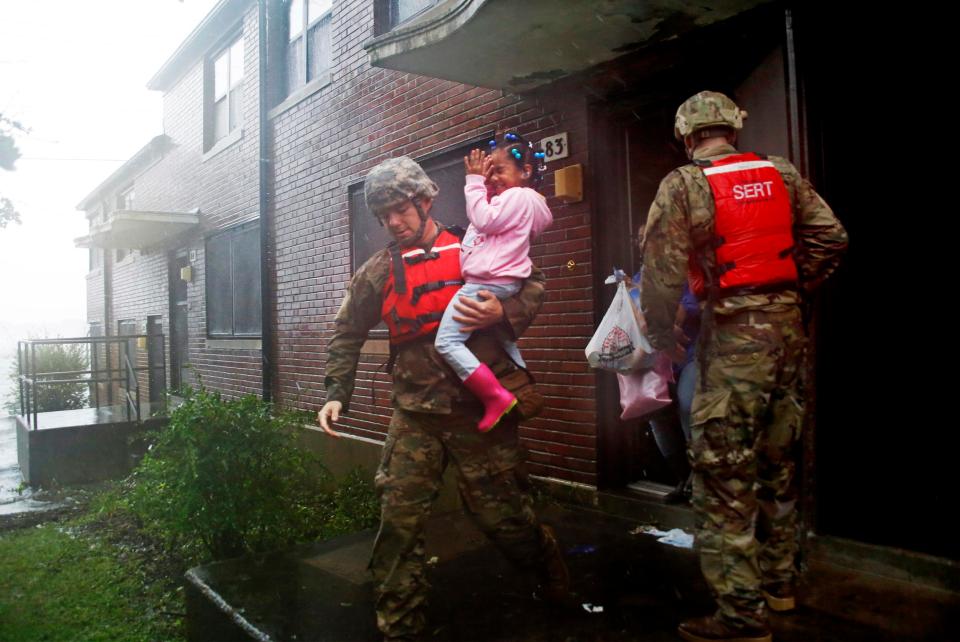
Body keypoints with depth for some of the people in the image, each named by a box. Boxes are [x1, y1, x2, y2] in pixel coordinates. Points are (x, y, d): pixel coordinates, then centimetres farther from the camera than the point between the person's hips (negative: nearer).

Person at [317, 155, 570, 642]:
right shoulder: (378, 270, 7)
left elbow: (532, 285, 5)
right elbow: (347, 334, 13)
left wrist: (504, 313, -16)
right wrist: (337, 392, 2)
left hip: (480, 408, -2)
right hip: (415, 414, 3)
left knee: (503, 515, 7)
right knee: (398, 523, 0)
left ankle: (556, 585, 38)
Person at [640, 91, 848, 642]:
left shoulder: (684, 185, -6)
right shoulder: (782, 173, 10)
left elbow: (662, 270, -11)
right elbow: (831, 238, 7)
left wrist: (662, 334, 1)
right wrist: (793, 291, 17)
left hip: (733, 334, -6)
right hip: (789, 328, 7)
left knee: (724, 474, 0)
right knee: (779, 458, 18)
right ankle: (780, 582, 33)